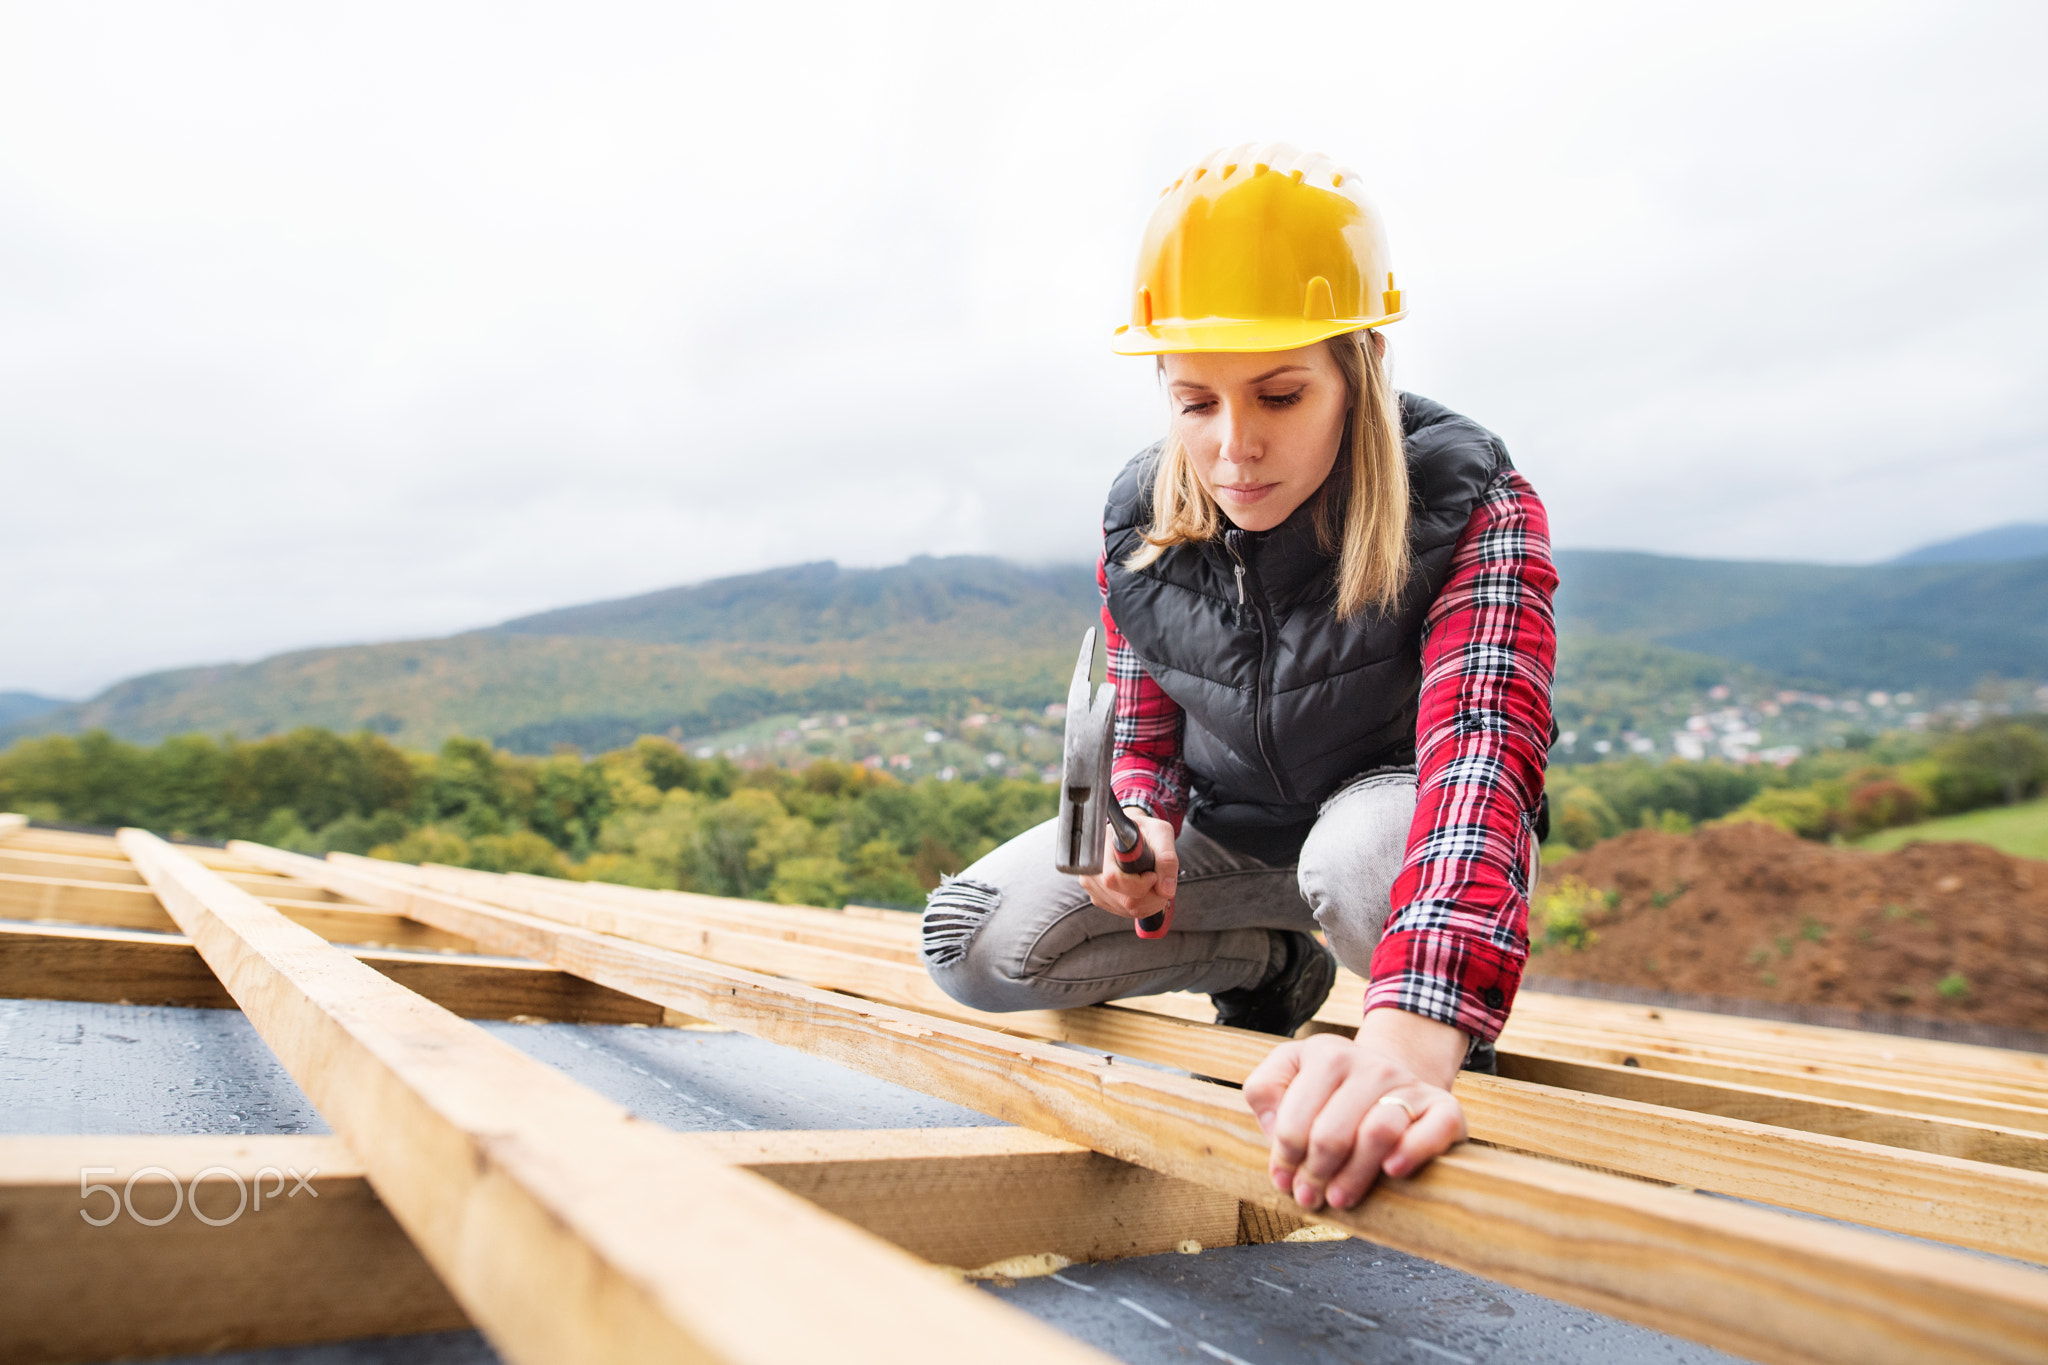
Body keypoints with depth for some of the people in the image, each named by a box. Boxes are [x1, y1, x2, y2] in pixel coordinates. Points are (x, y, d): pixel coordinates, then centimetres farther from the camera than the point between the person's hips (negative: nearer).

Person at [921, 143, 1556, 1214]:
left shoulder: (1471, 509, -28)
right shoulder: (1140, 523, -13)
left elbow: (1481, 752, -46)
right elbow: (1144, 732, 1)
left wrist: (1408, 1037, -64)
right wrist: (1144, 827, -26)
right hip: (1225, 821, 5)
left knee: (1364, 855, -43)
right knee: (973, 945, -10)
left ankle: (1457, 1059, -6)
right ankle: (1270, 962, 11)